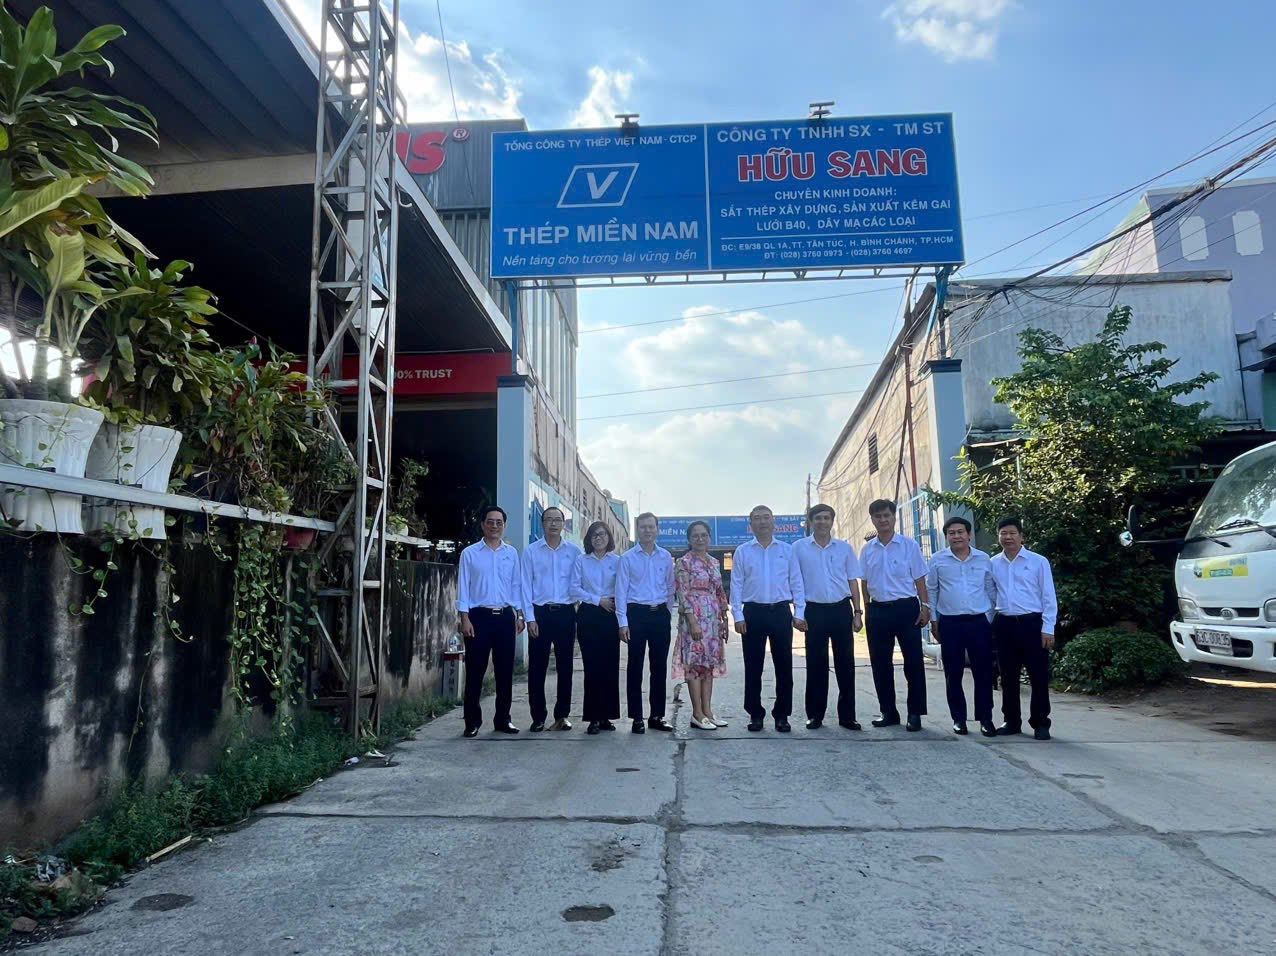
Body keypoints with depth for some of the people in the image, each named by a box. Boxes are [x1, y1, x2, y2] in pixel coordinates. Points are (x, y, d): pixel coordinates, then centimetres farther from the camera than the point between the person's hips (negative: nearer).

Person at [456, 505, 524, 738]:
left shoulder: (511, 553, 9)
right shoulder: (470, 553, 1)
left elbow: (517, 585, 11)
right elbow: (463, 587, -1)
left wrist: (520, 616, 7)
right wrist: (465, 618, -8)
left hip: (505, 616, 3)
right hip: (479, 616, -3)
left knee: (505, 670, 6)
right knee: (475, 671, 0)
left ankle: (502, 720, 17)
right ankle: (472, 722, 10)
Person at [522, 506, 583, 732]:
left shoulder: (574, 551, 5)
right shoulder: (531, 551, 2)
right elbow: (526, 586, 1)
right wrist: (530, 618, -6)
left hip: (566, 613, 1)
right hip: (540, 612, -1)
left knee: (565, 666, 7)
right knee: (537, 668, 2)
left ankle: (562, 715, 18)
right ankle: (538, 717, 12)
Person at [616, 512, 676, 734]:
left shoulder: (666, 557, 8)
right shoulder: (627, 558, 0)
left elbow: (670, 588, 13)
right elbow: (621, 590, -2)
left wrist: (669, 615, 8)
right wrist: (623, 622, -7)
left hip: (660, 614, 3)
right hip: (637, 613, -3)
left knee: (659, 666, 8)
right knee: (635, 667, 1)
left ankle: (657, 716, 18)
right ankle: (636, 718, 9)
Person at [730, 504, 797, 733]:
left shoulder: (787, 550, 7)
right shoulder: (742, 552, 5)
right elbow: (736, 585, 3)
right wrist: (738, 616, -4)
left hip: (781, 612, 1)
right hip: (753, 613, 0)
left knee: (784, 666, 4)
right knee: (753, 667, 5)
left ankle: (782, 715, 16)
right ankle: (755, 714, 16)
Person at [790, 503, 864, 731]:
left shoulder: (844, 548, 8)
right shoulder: (799, 548, 2)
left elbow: (852, 582, 10)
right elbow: (796, 582, 0)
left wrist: (857, 613, 5)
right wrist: (798, 613, -8)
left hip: (841, 609, 2)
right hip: (814, 610, -2)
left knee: (845, 663, 4)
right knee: (816, 665, 4)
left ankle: (847, 715, 14)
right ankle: (815, 715, 14)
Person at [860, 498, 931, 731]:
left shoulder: (909, 545, 0)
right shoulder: (867, 549, 8)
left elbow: (919, 579, 1)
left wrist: (925, 607, -6)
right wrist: (867, 610, 7)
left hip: (906, 608, -3)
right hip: (878, 610, 3)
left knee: (913, 662, 0)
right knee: (880, 663, 8)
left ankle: (915, 713, 11)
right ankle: (888, 712, 19)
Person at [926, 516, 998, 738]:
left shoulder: (984, 559, 4)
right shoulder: (938, 560, 2)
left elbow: (991, 591, 11)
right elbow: (931, 591, 7)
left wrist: (992, 620, 9)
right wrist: (933, 621, 5)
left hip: (979, 622, 0)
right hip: (950, 623, 0)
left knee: (983, 673, 2)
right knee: (953, 674, 5)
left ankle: (985, 719, 13)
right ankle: (959, 719, 16)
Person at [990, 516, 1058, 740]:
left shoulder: (1038, 561, -1)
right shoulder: (993, 564, 7)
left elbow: (1049, 597, -2)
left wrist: (1048, 629, -7)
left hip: (1032, 623, -3)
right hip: (1004, 625, 3)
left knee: (1039, 676, 1)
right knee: (1008, 677, 10)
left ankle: (1040, 723, 13)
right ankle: (1012, 721, 20)